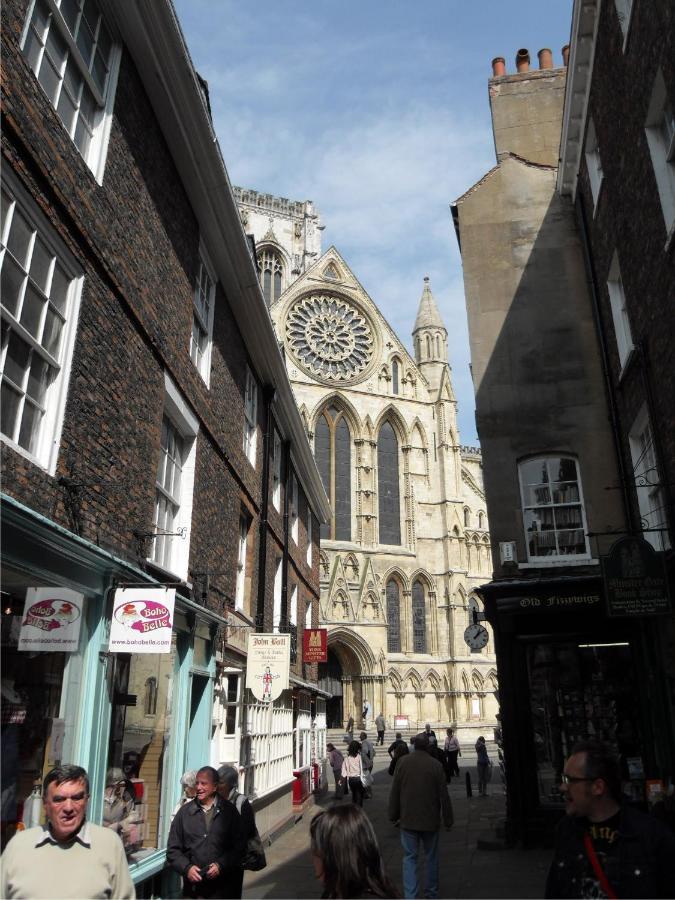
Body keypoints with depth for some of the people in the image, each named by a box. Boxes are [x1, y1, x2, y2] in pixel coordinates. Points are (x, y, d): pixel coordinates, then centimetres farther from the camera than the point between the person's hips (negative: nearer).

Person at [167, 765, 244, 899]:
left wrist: (221, 865, -12)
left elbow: (238, 847, 0)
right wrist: (186, 868, -8)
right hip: (192, 887, 1)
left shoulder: (229, 811, 1)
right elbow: (173, 850, 6)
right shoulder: (185, 812, 4)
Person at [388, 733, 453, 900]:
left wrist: (394, 815, 10)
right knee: (431, 857, 18)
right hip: (430, 820, 0)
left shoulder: (402, 762, -6)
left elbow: (394, 792, -1)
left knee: (409, 858, 6)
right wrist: (448, 819, 5)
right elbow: (443, 795, -6)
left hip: (408, 819, 0)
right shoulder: (436, 765, -10)